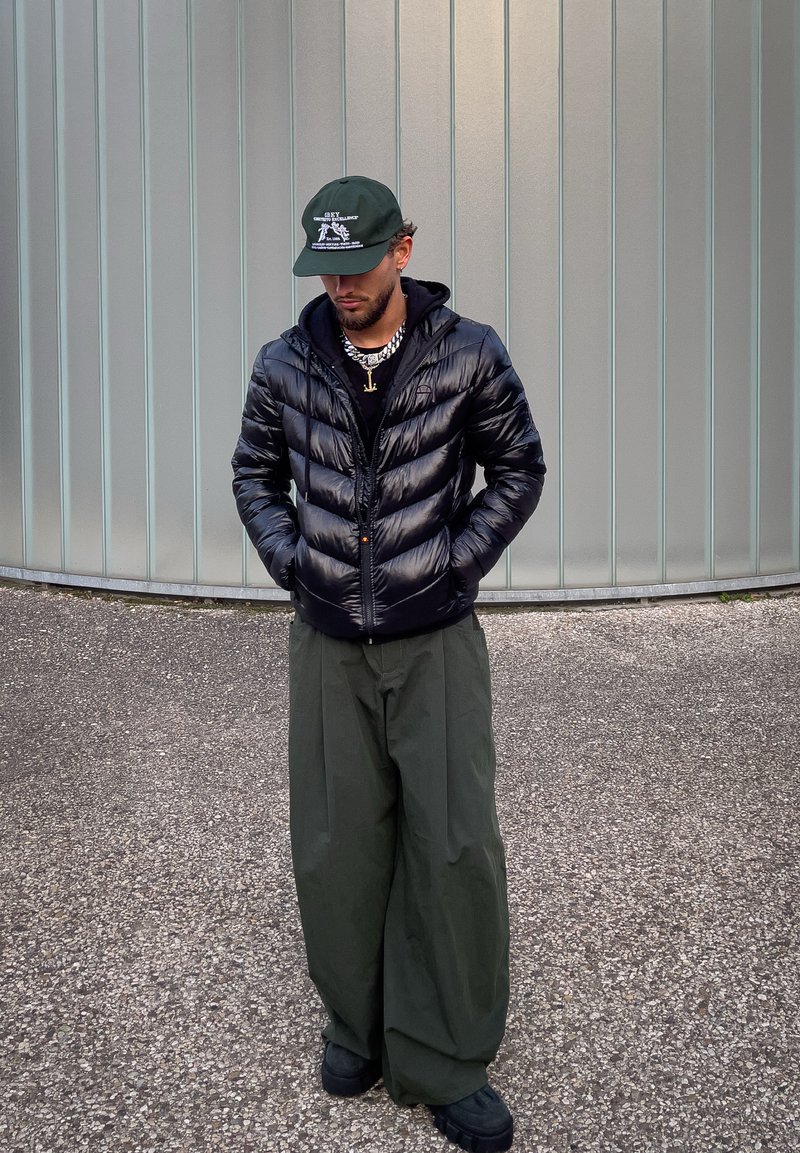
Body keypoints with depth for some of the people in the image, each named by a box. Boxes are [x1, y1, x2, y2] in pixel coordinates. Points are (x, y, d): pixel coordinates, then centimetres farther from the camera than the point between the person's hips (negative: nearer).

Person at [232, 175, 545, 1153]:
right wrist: (291, 563, -1)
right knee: (339, 842, 7)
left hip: (437, 640, -1)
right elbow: (255, 474, 12)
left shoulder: (468, 356, -8)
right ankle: (357, 1022, 28)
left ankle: (445, 1063, 11)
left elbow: (518, 468, 4)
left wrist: (457, 563, -6)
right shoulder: (285, 365, -3)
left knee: (454, 845, -4)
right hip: (328, 642, 2)